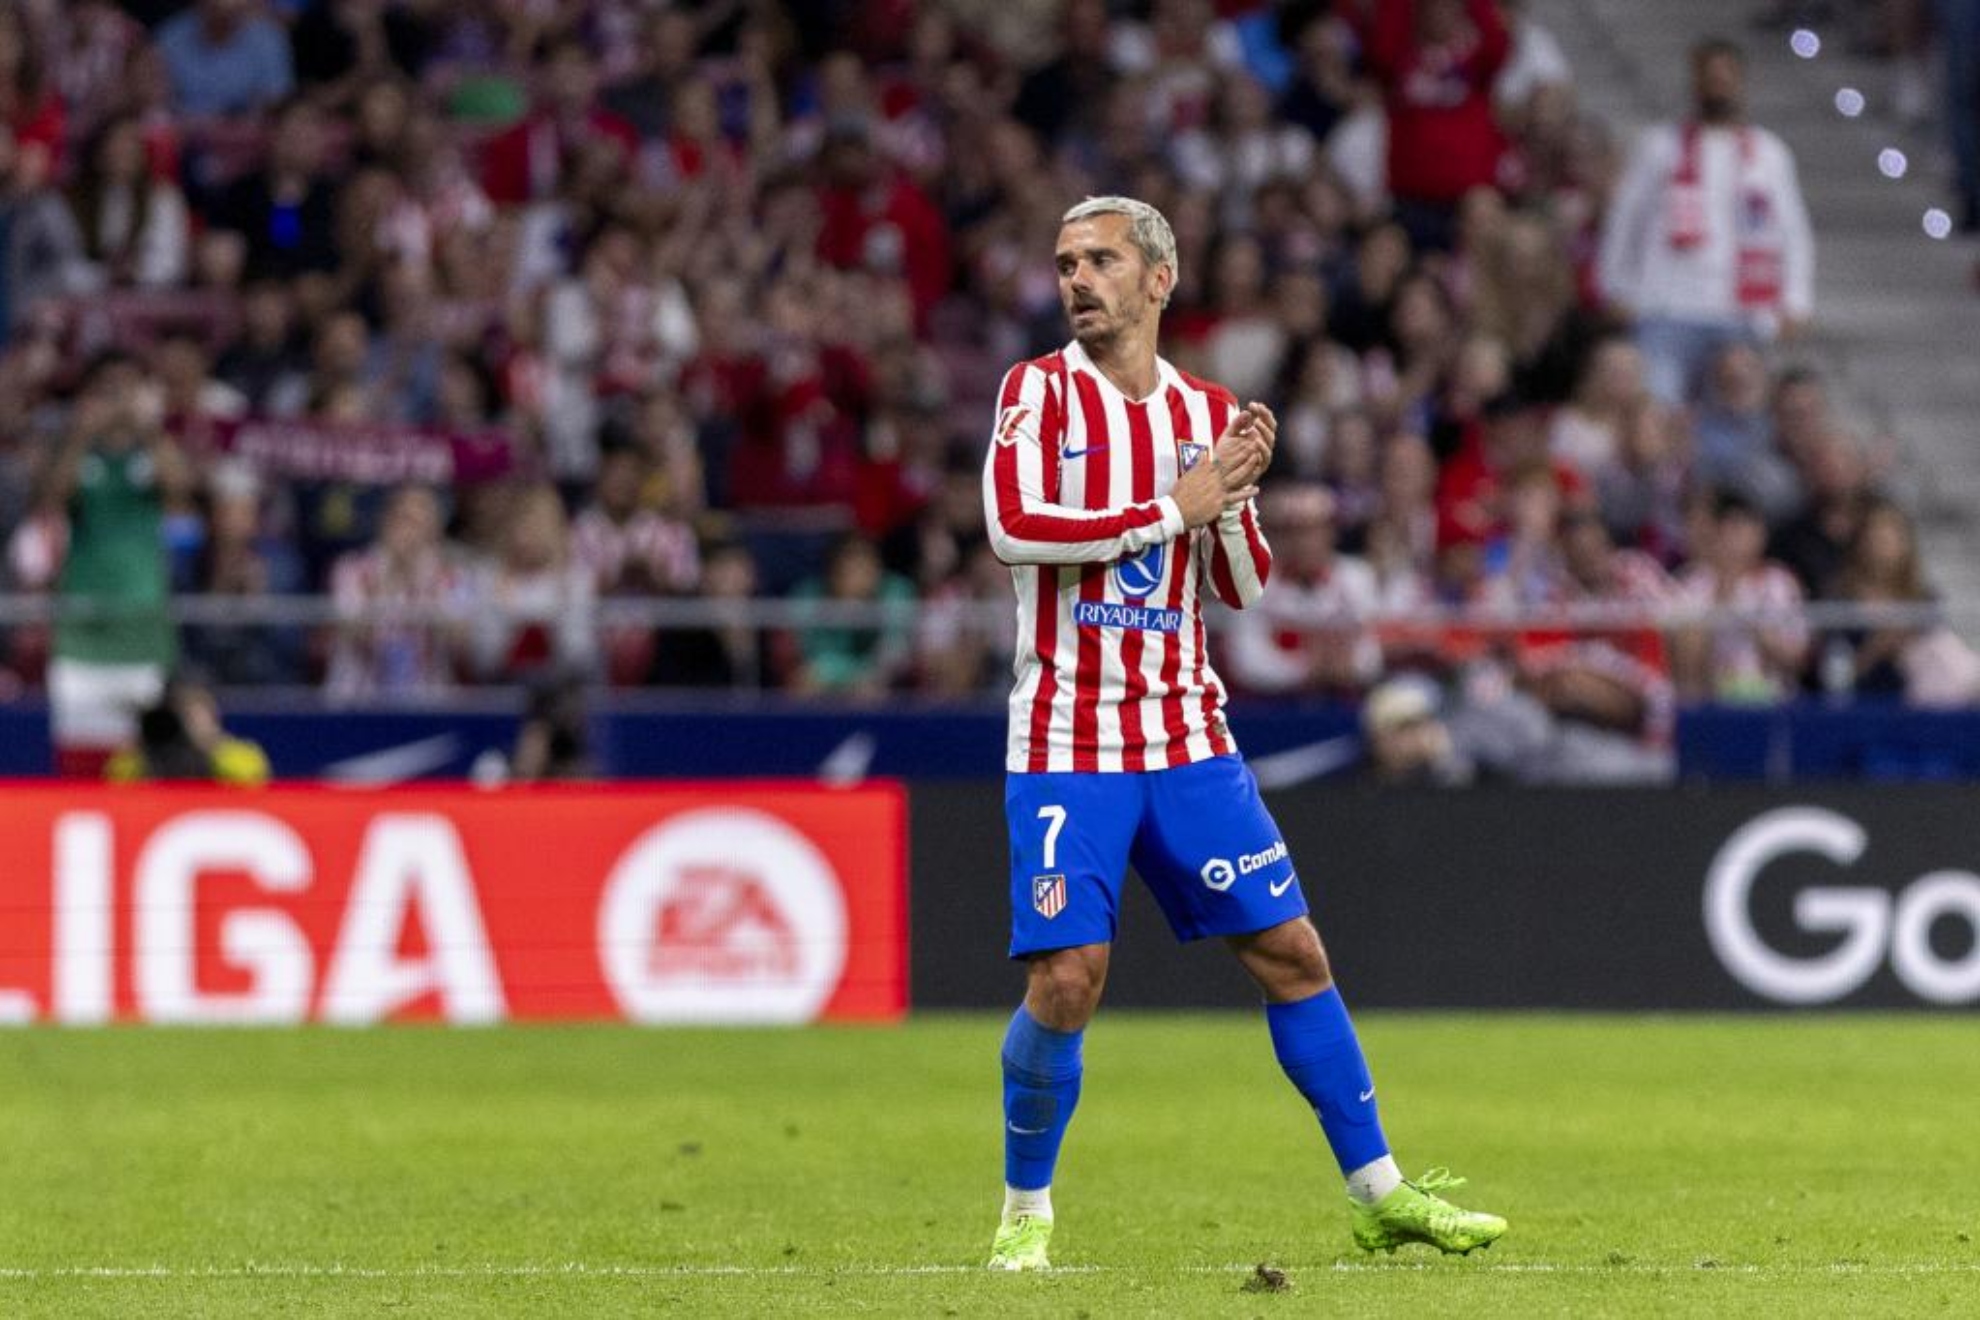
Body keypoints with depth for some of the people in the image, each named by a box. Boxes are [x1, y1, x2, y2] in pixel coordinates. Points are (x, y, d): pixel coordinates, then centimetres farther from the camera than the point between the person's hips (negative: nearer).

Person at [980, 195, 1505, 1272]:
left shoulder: (1206, 412, 10)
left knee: (1289, 951, 2)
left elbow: (1242, 588, 10)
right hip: (1066, 740, -4)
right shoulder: (1038, 391, -1)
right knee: (1065, 978, -12)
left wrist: (1235, 495, -9)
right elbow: (1013, 524, -17)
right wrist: (1173, 508, -15)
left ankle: (1379, 1194, 10)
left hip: (1185, 736, 4)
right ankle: (1025, 1212, 6)